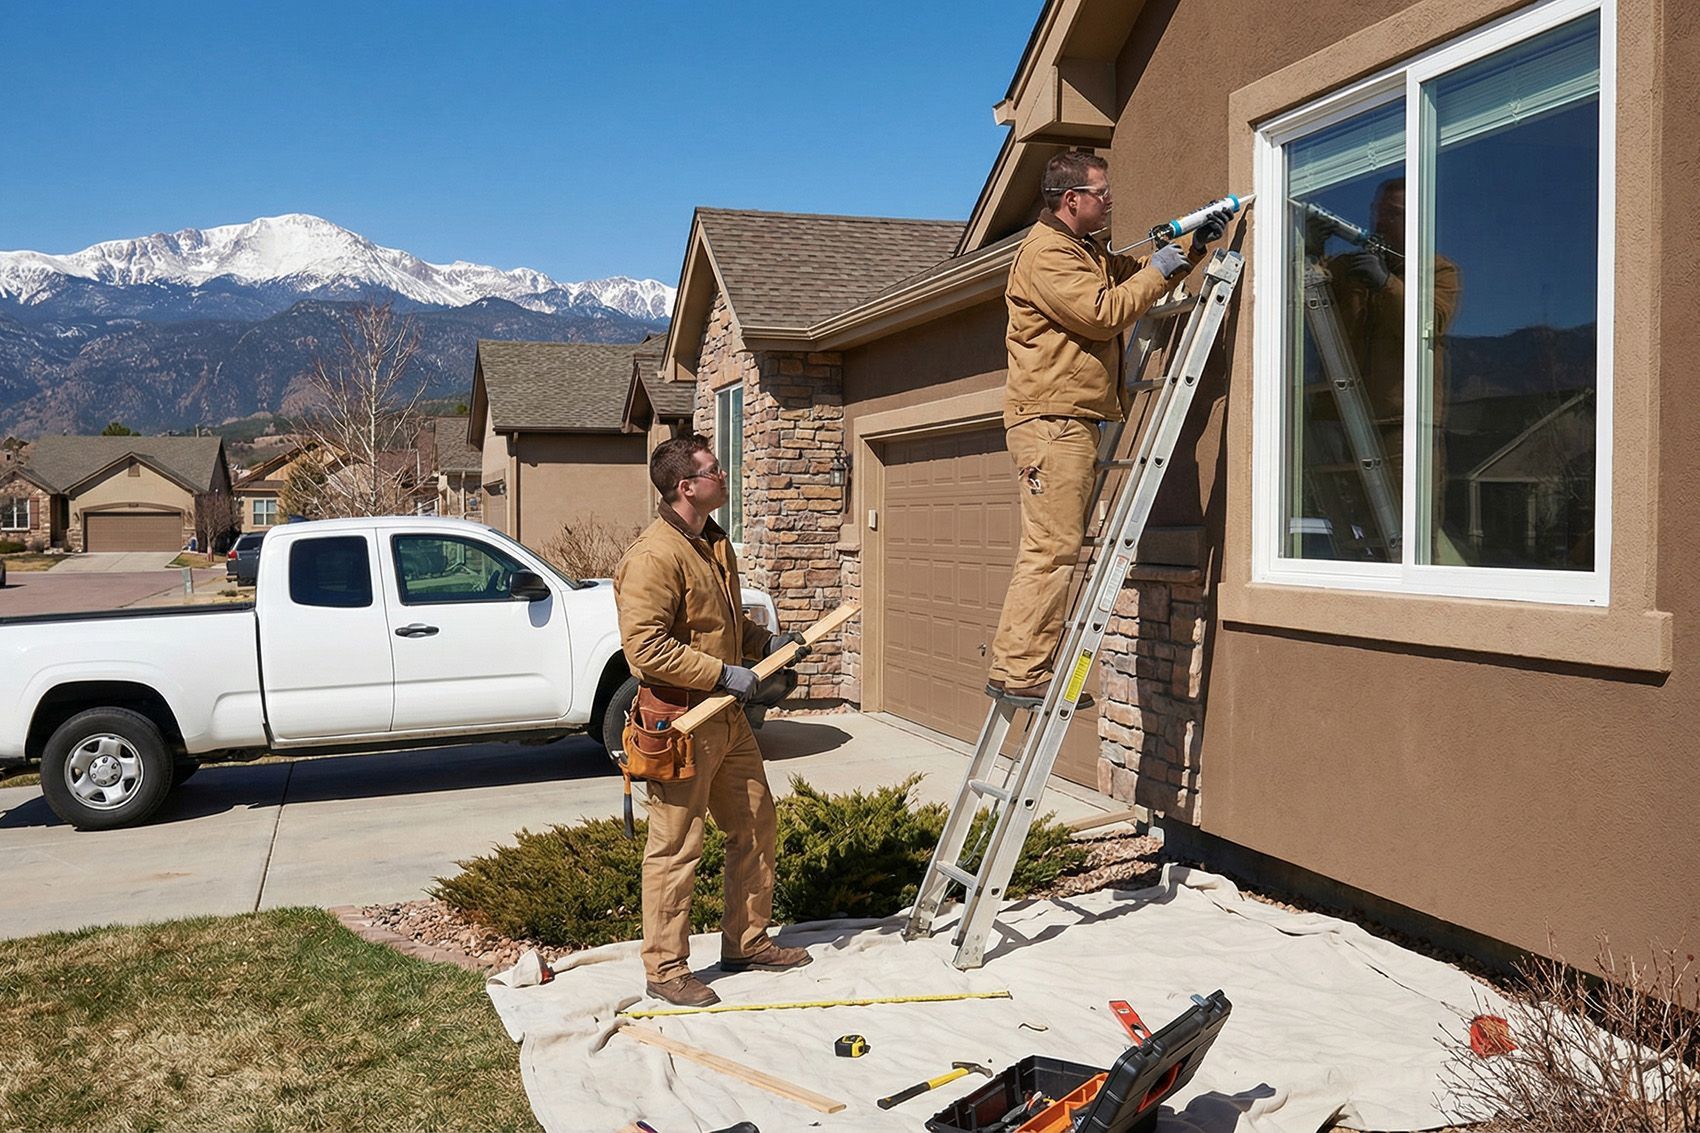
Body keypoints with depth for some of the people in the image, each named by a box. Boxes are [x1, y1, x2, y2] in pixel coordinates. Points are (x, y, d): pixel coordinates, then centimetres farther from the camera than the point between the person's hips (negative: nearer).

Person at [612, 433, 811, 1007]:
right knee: (676, 848, 0)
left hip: (728, 720, 10)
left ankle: (747, 941, 33)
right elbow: (645, 647, -26)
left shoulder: (715, 543, 13)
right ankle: (665, 969, 13)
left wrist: (765, 642, 9)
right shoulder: (654, 556, -19)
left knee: (755, 825, 17)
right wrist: (723, 673, -23)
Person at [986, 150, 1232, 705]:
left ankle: (1030, 669, 11)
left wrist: (1194, 244, 18)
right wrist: (1158, 271, -5)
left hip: (1075, 421, 11)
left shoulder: (1088, 252, 26)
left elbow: (1135, 273, 33)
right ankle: (1016, 673, -15)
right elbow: (1103, 313, -16)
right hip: (1050, 422, -11)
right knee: (1050, 550, -15)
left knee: (1055, 550, 8)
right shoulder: (1046, 252, -8)